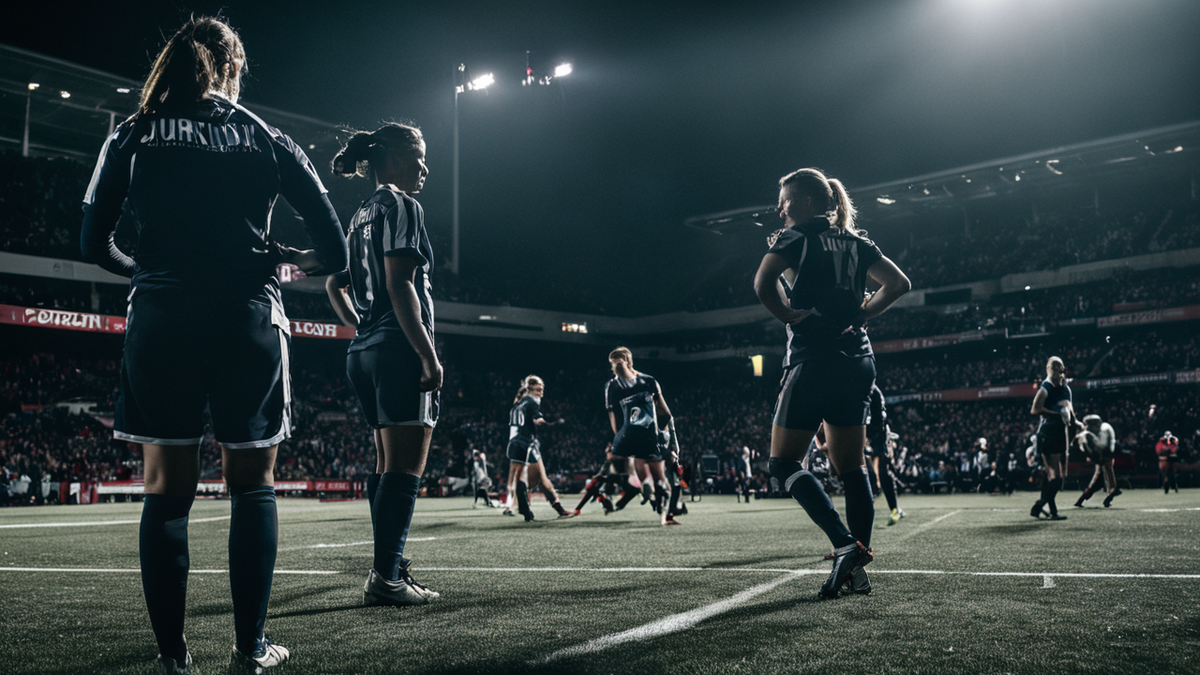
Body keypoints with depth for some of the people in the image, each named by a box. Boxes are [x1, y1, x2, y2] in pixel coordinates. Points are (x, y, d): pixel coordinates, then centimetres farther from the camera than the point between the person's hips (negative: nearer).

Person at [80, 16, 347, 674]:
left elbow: (95, 243, 5)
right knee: (253, 484, 10)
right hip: (247, 321, 0)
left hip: (160, 321, 1)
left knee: (166, 489, 7)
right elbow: (333, 251, 4)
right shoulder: (266, 139, 8)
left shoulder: (131, 135, 9)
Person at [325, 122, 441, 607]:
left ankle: (387, 569, 17)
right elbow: (400, 286, -17)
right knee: (405, 467, -9)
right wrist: (429, 355, -19)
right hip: (400, 351, -10)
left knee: (387, 465, 12)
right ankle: (386, 577, -9)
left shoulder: (362, 215, 20)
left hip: (364, 353, 10)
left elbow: (334, 285, 24)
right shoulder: (401, 206, -6)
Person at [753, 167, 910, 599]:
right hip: (858, 359, 7)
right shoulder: (855, 242, 15)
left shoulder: (797, 237, -3)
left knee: (784, 462, 0)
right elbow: (898, 283, 14)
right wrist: (858, 313, 10)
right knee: (851, 467, 11)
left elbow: (763, 283, -20)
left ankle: (845, 545, -16)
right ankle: (857, 569, 10)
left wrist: (788, 317, -6)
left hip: (814, 359, -7)